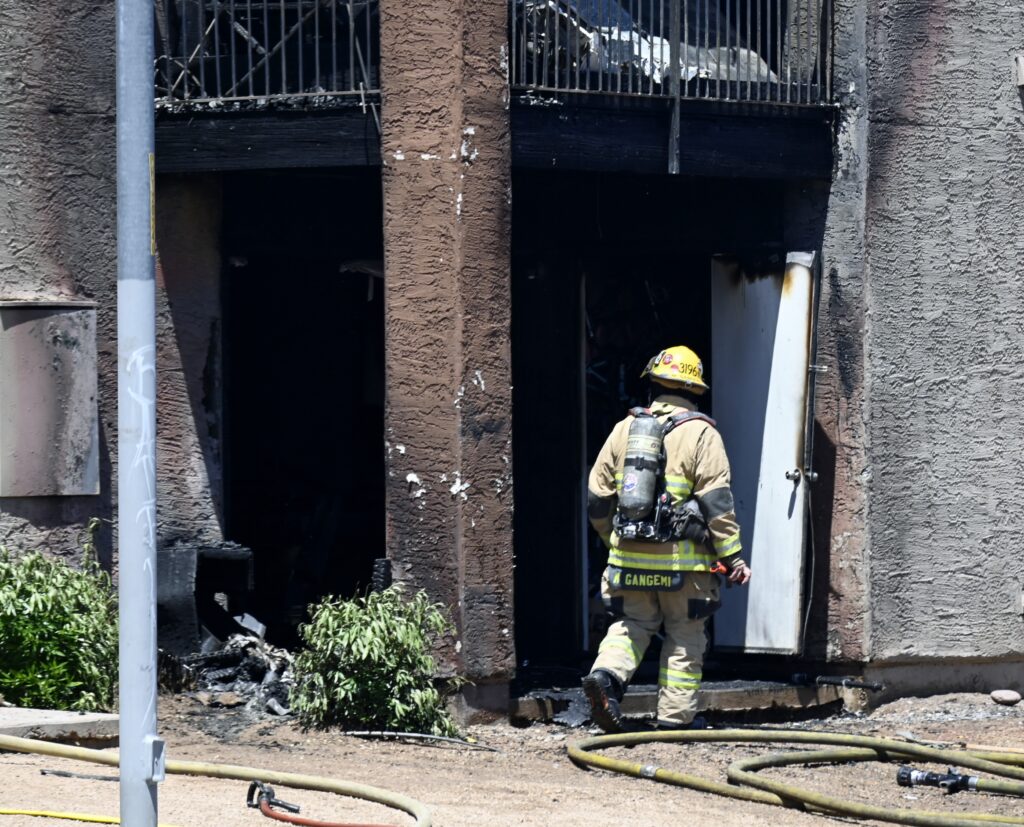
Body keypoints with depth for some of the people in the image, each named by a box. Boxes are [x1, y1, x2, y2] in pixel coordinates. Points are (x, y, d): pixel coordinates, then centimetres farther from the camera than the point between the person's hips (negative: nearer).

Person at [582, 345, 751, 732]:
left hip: (628, 555, 3)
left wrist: (615, 541, 27)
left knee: (632, 623, 16)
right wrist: (731, 557, -6)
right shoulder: (701, 434, -4)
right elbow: (717, 501, -10)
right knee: (685, 637, 8)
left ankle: (606, 674, -11)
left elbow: (598, 498, 12)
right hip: (681, 556, -3)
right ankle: (675, 718, 7)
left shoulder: (624, 429, 8)